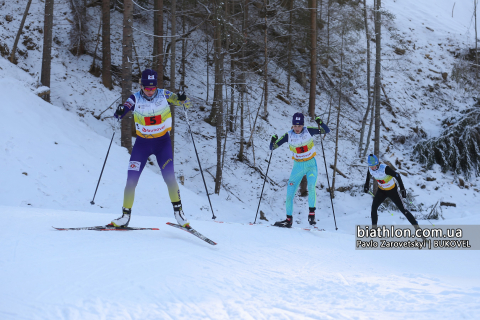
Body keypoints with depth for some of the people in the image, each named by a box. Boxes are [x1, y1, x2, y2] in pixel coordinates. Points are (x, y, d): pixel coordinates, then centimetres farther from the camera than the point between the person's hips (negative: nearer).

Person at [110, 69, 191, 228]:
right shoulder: (135, 99, -8)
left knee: (169, 177, -13)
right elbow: (120, 113, -18)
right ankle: (125, 215, 6)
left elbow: (187, 103, -5)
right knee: (131, 179, -6)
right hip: (142, 142, 1)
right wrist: (119, 112, -42)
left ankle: (178, 209, 7)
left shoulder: (164, 95, -8)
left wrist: (183, 99, -29)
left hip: (163, 142, -1)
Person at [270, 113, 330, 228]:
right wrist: (273, 141, -27)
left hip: (311, 165, -2)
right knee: (290, 193, -2)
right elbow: (273, 147, -5)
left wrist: (320, 123, -29)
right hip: (298, 166, 2)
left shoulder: (308, 131, -10)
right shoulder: (289, 135, -8)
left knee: (311, 187, -26)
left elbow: (327, 131, -11)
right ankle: (289, 219, 11)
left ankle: (311, 213, -10)